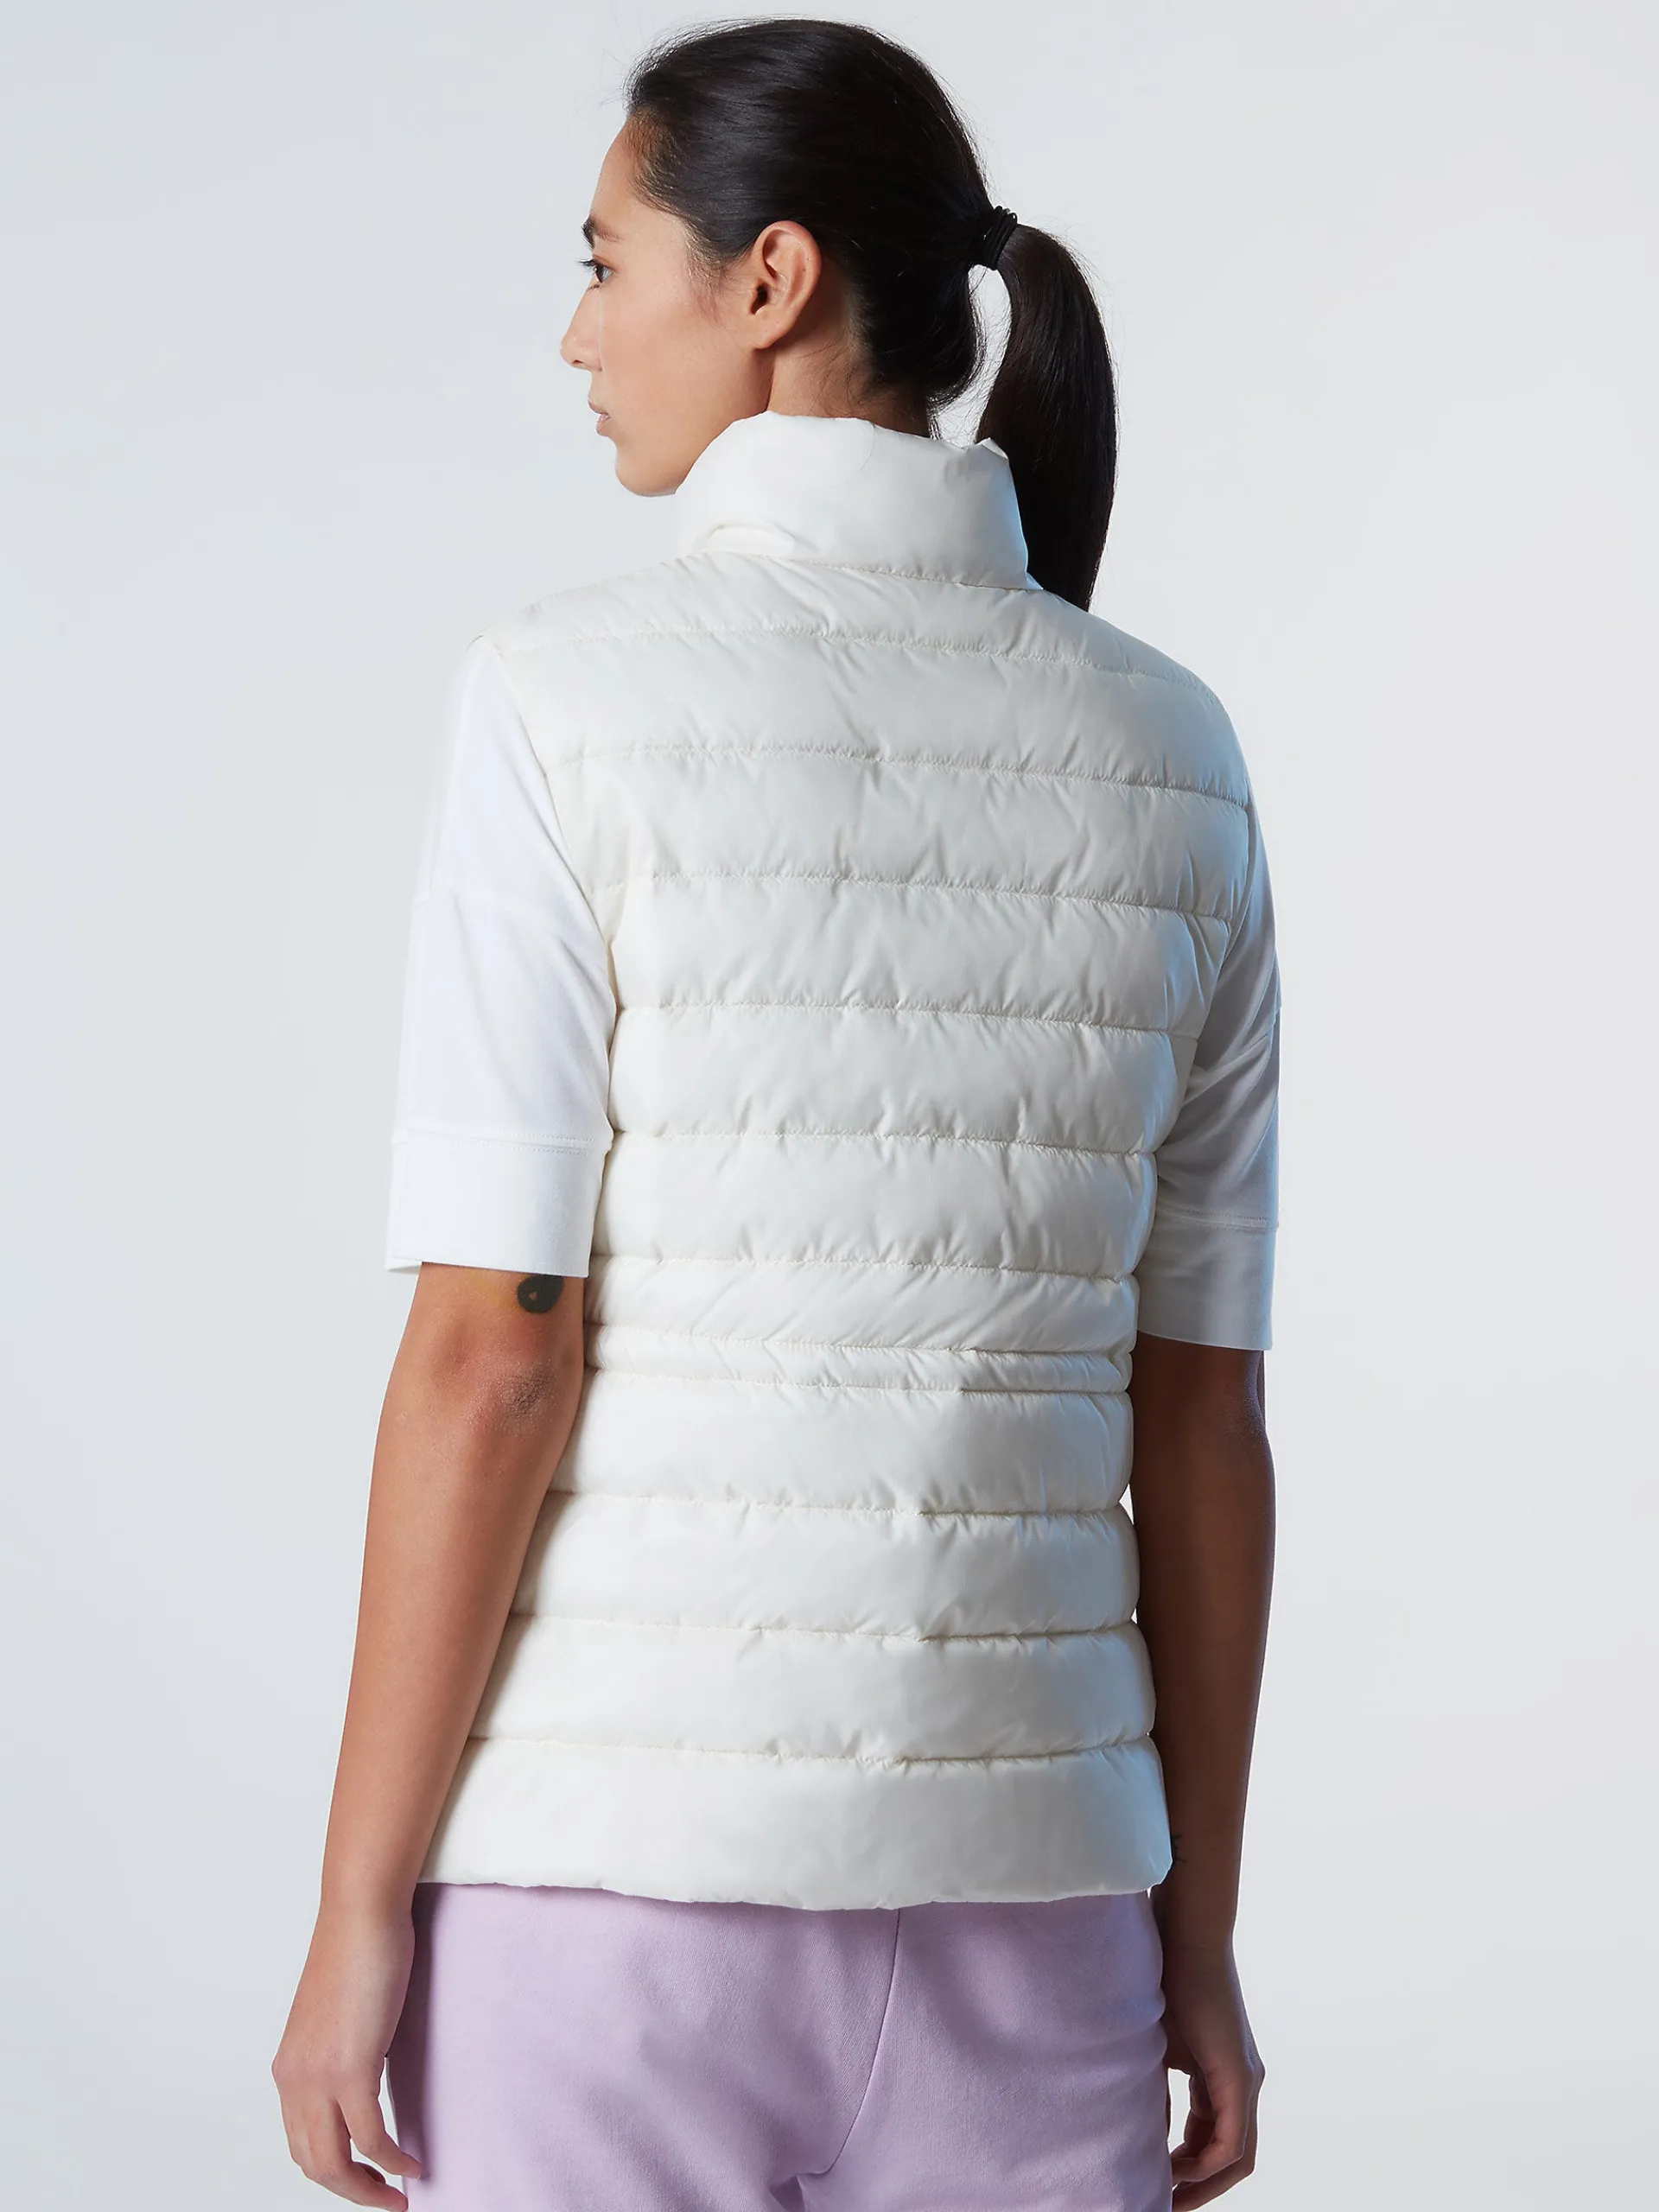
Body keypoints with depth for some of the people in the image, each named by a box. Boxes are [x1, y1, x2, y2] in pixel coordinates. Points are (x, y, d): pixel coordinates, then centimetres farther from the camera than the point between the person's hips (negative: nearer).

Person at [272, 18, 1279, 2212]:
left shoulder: (575, 697, -10)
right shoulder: (1171, 758, 4)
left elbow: (490, 1366, -14)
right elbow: (1204, 1417, 6)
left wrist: (355, 1919, -6)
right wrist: (1195, 1945, 13)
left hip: (616, 1870, -4)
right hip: (1005, 1886, 4)